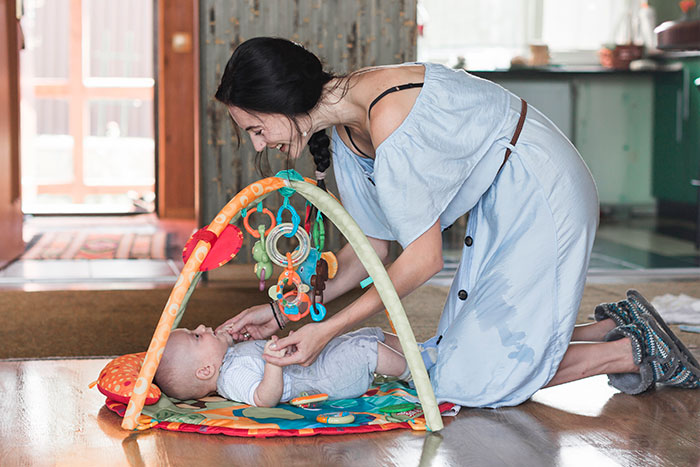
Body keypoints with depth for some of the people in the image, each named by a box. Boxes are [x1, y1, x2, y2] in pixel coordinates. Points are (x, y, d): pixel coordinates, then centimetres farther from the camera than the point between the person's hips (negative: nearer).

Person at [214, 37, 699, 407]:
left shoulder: (388, 119, -30)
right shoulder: (344, 133, -1)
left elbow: (424, 257, -25)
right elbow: (371, 249, 6)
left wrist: (329, 329, -22)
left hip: (541, 196, -9)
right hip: (496, 202, 9)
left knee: (471, 381, -7)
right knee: (460, 356, 9)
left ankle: (633, 351, 6)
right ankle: (615, 329, 19)